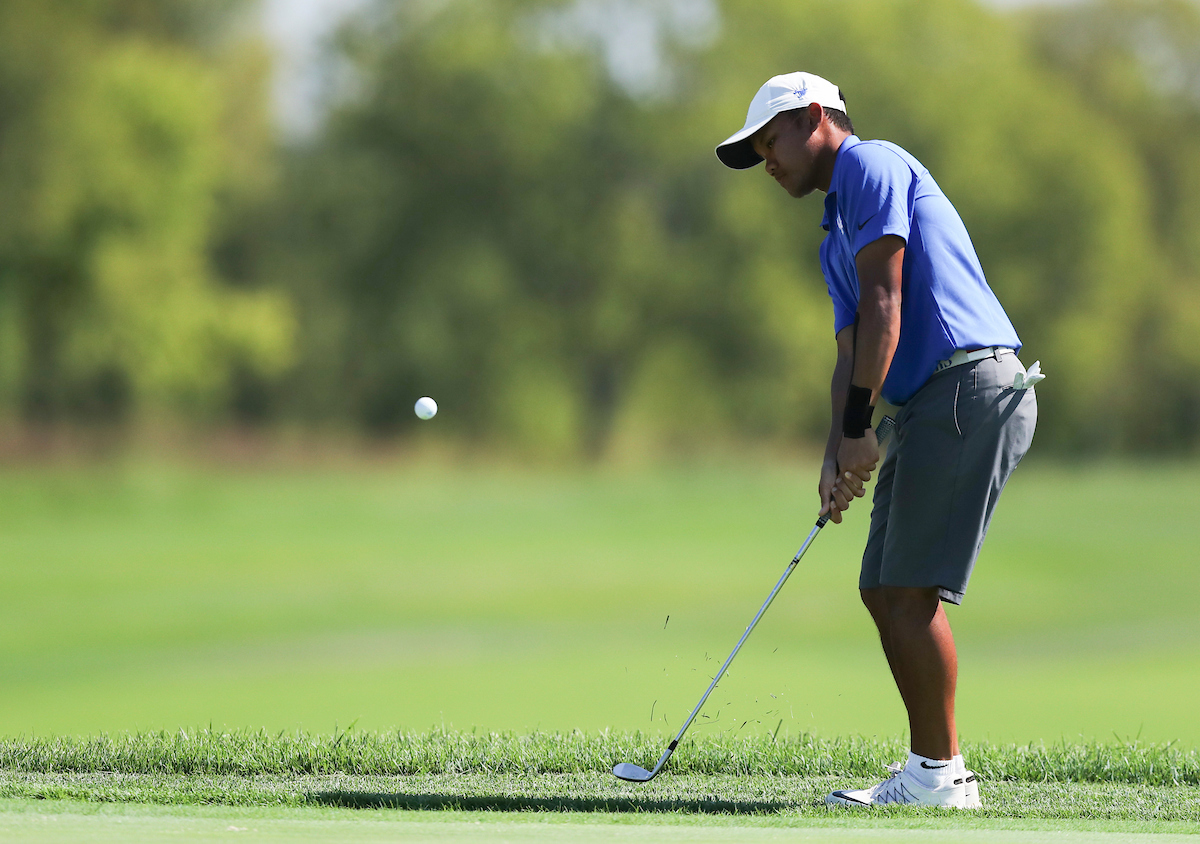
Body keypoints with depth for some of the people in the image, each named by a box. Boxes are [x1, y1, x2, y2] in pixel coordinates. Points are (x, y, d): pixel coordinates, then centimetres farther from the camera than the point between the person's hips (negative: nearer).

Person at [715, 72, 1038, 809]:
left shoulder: (873, 166, -3)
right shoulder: (837, 238, 27)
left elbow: (884, 300, -12)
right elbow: (854, 351, 20)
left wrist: (859, 426, -16)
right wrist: (838, 455, 4)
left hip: (971, 384, -10)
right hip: (931, 405, 10)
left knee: (910, 590, -10)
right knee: (885, 590, 10)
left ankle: (940, 772, -7)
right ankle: (932, 767, 13)